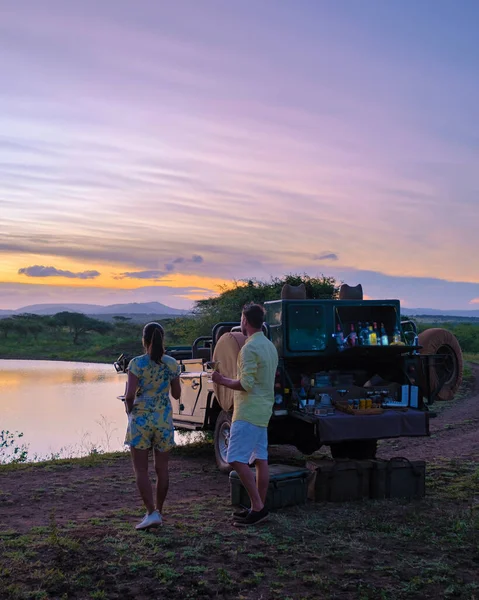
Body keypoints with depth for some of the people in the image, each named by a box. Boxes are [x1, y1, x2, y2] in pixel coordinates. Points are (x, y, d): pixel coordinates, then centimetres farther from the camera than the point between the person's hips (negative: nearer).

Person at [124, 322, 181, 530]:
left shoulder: (137, 363, -10)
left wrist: (129, 410, 6)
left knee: (141, 469, 3)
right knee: (162, 468, 13)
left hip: (140, 419, -3)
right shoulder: (172, 363, 0)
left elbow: (130, 395, -15)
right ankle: (158, 511, 23)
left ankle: (151, 513, -6)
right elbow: (177, 394, 10)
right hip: (164, 419, 3)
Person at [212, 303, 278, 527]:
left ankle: (257, 507, -10)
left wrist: (222, 380, -9)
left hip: (248, 413, -10)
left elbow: (246, 384, -22)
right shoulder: (270, 346, 14)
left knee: (237, 459, -10)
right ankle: (259, 508, 15)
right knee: (260, 460, 10)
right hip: (263, 411, 10)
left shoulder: (250, 348, -17)